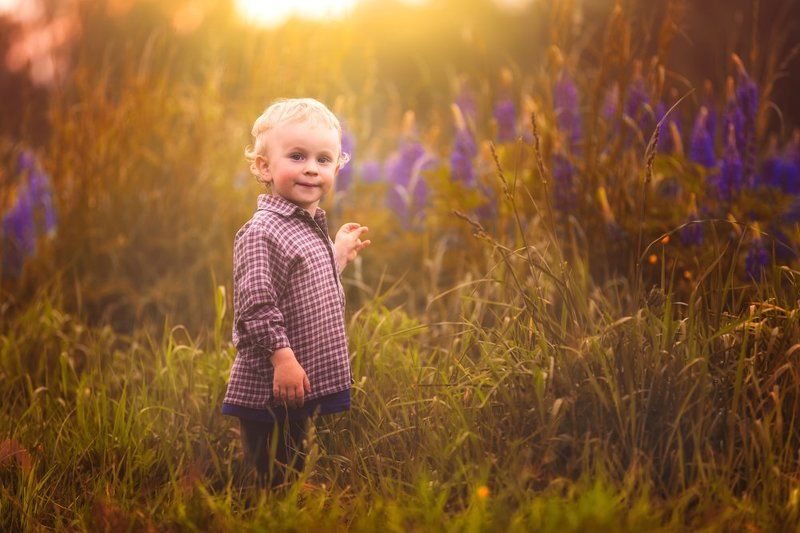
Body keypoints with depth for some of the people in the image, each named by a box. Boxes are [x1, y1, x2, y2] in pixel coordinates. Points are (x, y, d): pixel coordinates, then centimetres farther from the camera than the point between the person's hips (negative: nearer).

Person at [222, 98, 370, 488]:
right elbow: (256, 304, -23)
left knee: (298, 478, 17)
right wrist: (282, 356, -27)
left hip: (314, 384, 9)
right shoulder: (261, 232, -17)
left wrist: (339, 254, 21)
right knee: (274, 485, -2)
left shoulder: (311, 226, 13)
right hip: (270, 393, -9)